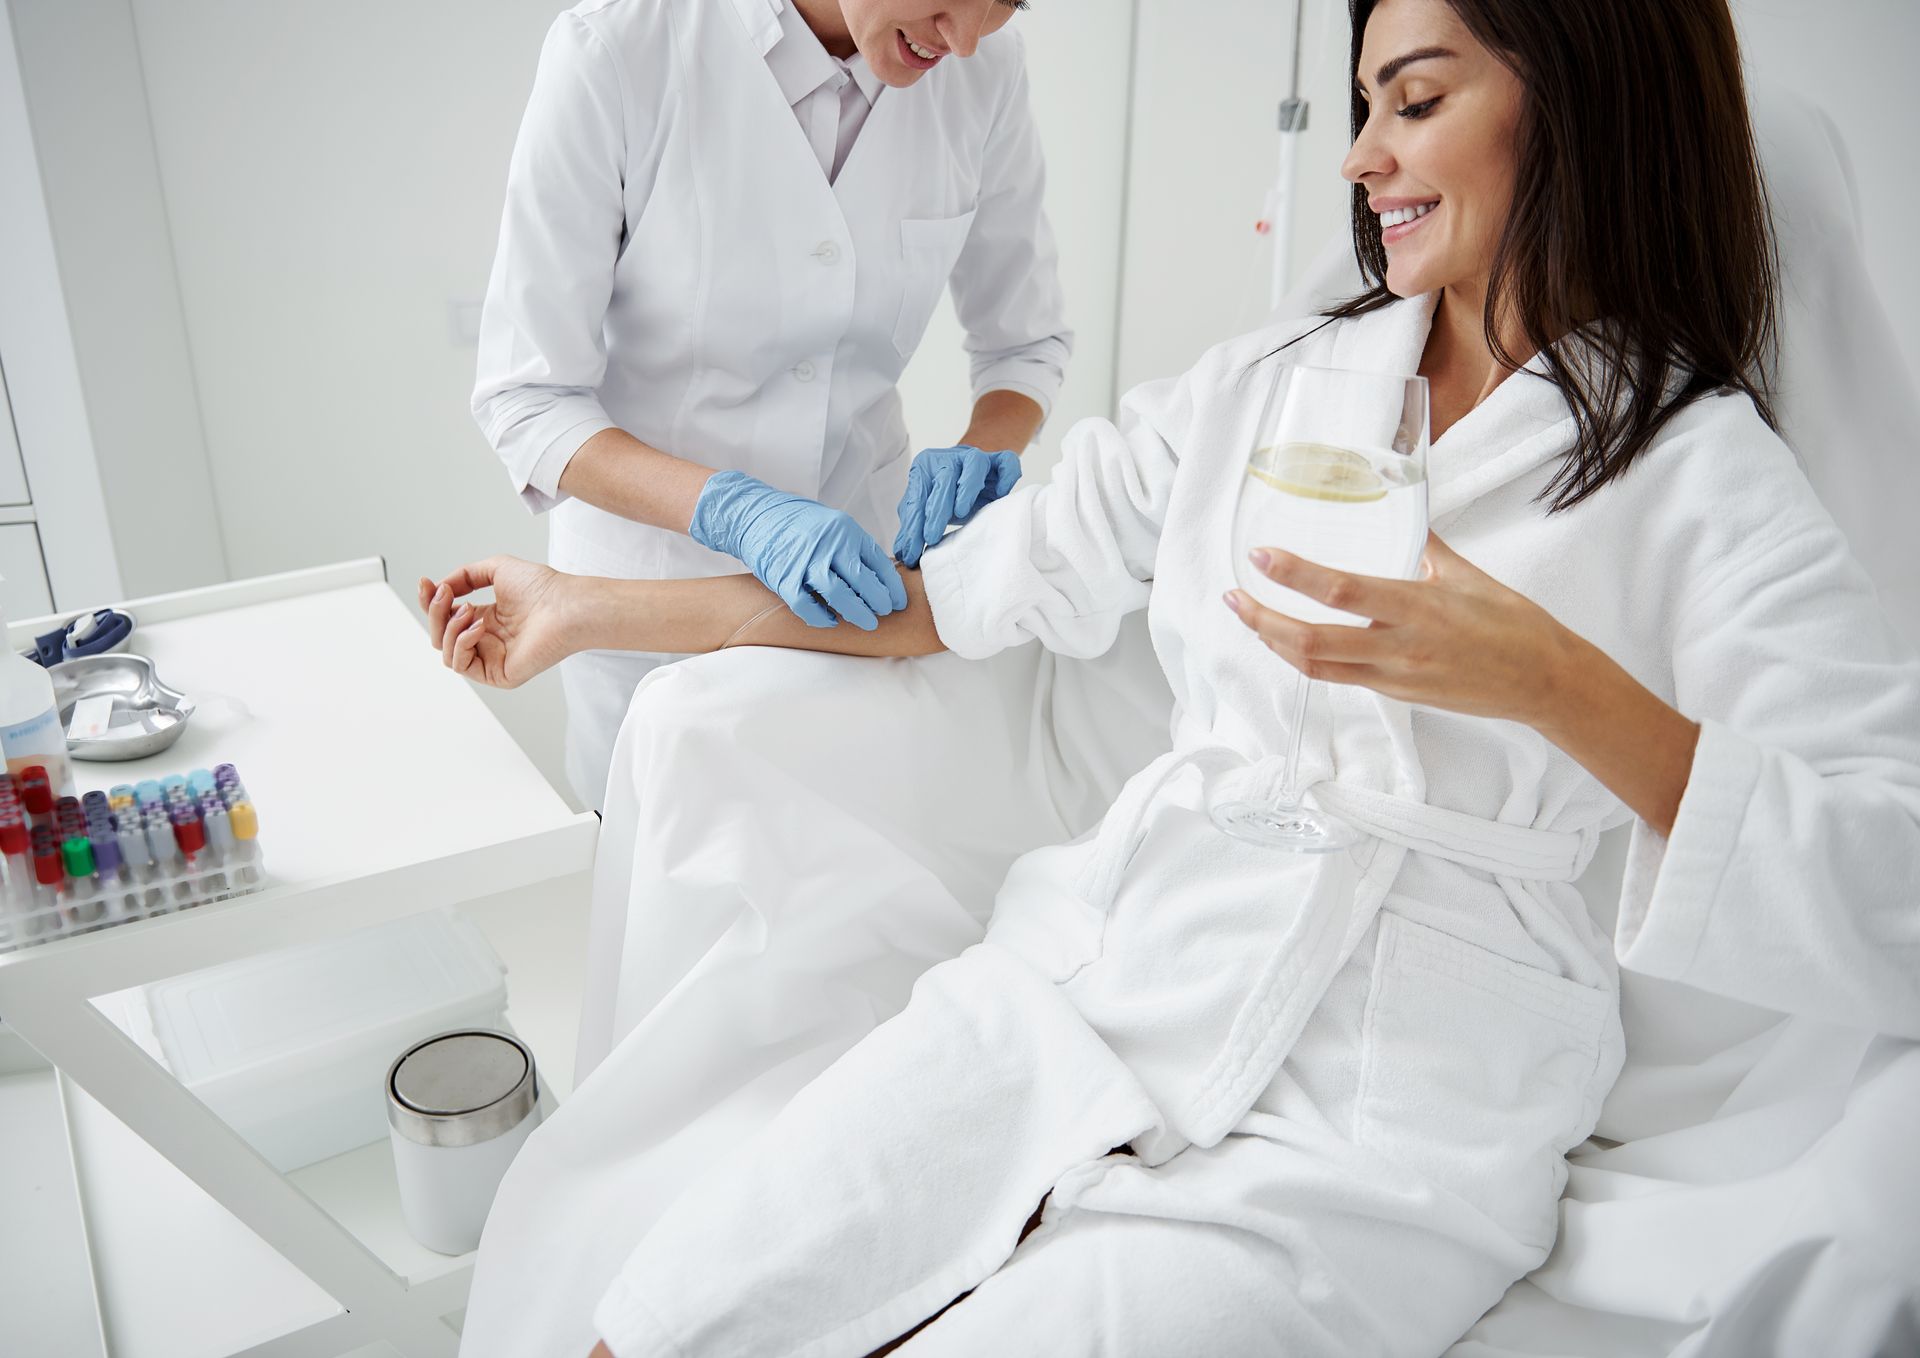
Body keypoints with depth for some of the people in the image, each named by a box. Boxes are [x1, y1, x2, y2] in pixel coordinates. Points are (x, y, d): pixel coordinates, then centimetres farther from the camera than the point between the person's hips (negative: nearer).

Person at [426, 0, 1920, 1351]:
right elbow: (958, 586, 12)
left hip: (1383, 1133, -3)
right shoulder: (1264, 385, 10)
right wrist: (587, 609, 14)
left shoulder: (1703, 476, -3)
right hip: (1093, 987, 4)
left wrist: (1559, 684, -25)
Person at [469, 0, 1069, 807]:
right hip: (652, 577, -3)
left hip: (859, 569, 3)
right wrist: (736, 512, -35)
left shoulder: (980, 67, -11)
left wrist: (983, 453, -20)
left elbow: (1025, 338, 2)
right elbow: (524, 400, -19)